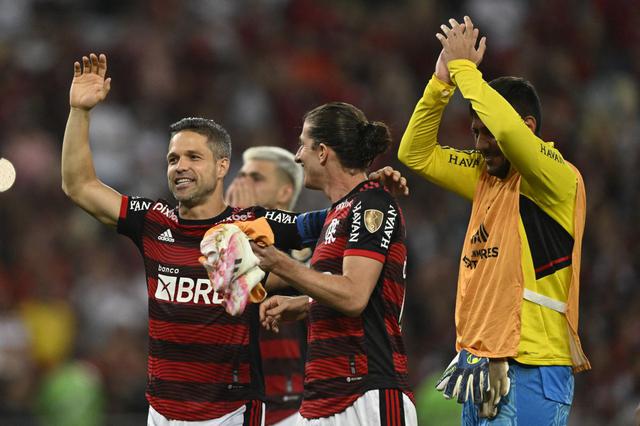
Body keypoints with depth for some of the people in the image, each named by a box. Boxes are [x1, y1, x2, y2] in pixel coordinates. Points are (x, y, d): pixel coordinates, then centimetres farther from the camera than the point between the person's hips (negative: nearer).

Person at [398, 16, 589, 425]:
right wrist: (443, 80, 6)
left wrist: (463, 67, -15)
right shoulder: (485, 176, 14)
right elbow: (416, 154, 18)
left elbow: (509, 130, -28)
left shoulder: (561, 179, -10)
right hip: (480, 365, 8)